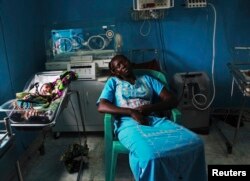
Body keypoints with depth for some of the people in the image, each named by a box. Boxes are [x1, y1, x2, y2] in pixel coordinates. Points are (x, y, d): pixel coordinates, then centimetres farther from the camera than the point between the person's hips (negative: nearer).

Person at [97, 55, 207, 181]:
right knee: (149, 155, -39)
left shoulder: (147, 79, 27)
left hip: (154, 120, 3)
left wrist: (150, 107, -4)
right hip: (128, 123, -3)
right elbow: (101, 106, 3)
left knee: (194, 142, -25)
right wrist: (131, 112, -10)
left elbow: (172, 100, 16)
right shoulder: (113, 82, 21)